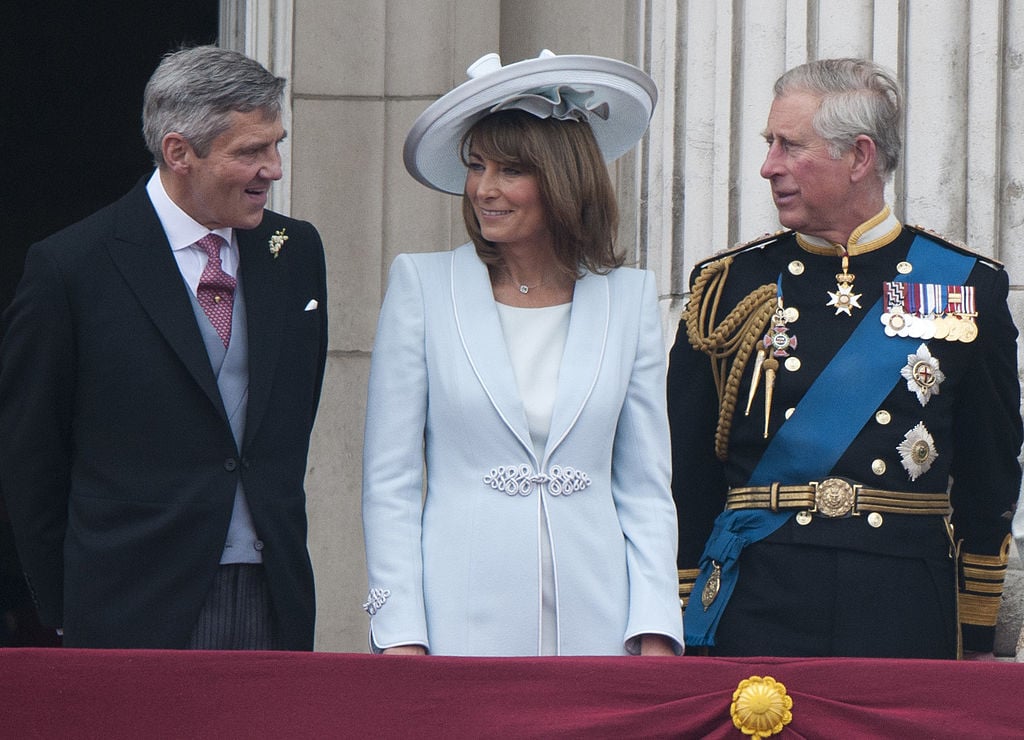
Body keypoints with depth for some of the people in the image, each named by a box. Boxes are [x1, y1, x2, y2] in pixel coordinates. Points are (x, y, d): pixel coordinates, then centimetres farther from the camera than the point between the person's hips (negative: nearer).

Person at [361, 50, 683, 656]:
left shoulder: (630, 299, 8)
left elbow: (645, 489, 9)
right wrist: (400, 635, -6)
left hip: (594, 622, 1)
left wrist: (656, 635, -2)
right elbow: (389, 483, 3)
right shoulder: (423, 285, 4)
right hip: (462, 623, -1)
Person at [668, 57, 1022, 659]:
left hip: (905, 612, 0)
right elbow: (686, 475, 8)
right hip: (757, 605, 0)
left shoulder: (970, 288, 5)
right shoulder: (730, 287, 7)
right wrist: (678, 634, 5)